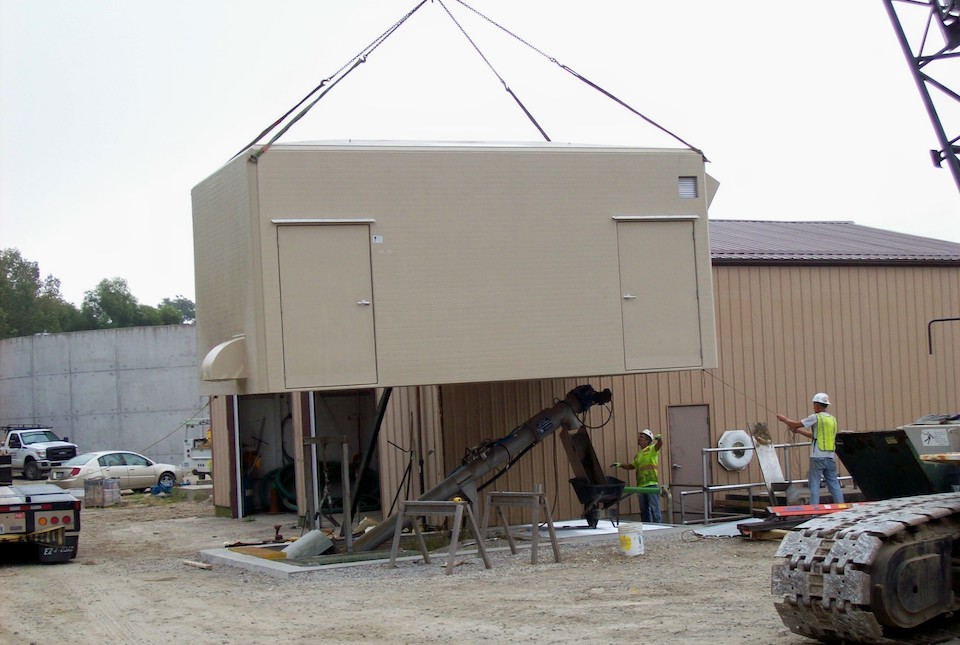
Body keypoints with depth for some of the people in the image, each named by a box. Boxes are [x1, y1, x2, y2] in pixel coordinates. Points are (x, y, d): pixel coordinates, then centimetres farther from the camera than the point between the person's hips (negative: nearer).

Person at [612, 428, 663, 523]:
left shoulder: (652, 449, 0)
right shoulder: (638, 454, 22)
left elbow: (660, 444, -20)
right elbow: (632, 466, 33)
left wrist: (659, 439, -42)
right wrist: (620, 465, 19)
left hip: (651, 484, -8)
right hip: (641, 485, 8)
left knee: (654, 509, -10)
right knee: (644, 511, 11)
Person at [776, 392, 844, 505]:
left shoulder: (816, 417, -7)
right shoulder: (832, 419, 15)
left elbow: (796, 424, -3)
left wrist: (784, 419, 14)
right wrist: (798, 431, 25)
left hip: (818, 457, -6)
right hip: (831, 456, 6)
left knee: (814, 484, -2)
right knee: (834, 484, 8)